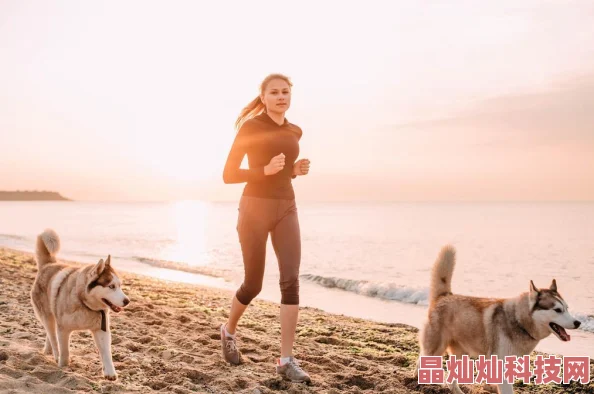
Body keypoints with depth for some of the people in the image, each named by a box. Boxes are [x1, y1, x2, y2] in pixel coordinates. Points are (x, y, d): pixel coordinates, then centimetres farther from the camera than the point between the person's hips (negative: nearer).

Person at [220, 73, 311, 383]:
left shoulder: (295, 132, 13)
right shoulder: (250, 127, -5)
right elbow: (228, 175, -7)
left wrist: (296, 170, 5)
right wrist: (266, 169, -20)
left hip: (286, 208, 5)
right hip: (255, 207, -5)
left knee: (291, 280, -9)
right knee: (253, 284, 4)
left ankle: (286, 360, -4)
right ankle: (229, 330, 35)